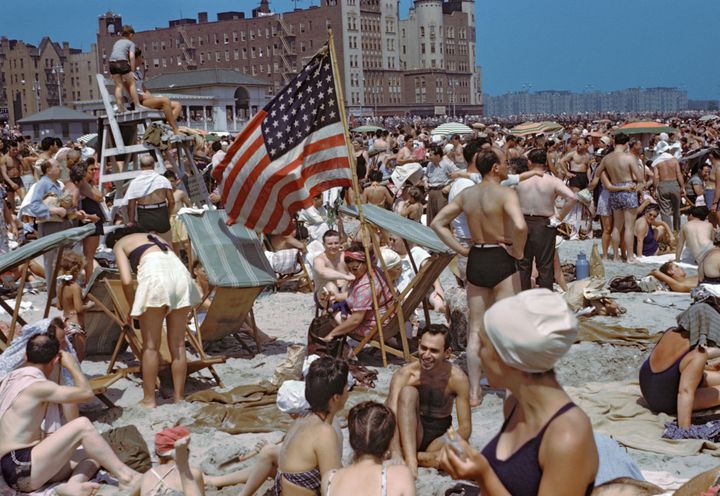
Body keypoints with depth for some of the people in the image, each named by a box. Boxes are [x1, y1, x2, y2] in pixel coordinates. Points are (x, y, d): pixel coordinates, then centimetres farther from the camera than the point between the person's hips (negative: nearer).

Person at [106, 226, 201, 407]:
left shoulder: (119, 244, 20)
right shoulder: (151, 236, 36)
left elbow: (127, 280, 3)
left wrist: (131, 308, 17)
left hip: (155, 277, -5)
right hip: (180, 272, 5)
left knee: (150, 346, 6)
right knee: (177, 344, 11)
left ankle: (149, 399, 11)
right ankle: (179, 397, 16)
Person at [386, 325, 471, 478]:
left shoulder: (457, 378, -17)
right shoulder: (404, 375, -19)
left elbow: (465, 427, -14)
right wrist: (395, 453, -43)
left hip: (439, 436, 1)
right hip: (409, 434, 0)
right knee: (408, 392, -29)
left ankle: (410, 456, -17)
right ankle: (410, 459, -34)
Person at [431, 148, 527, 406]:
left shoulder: (466, 194, 4)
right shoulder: (505, 193, -15)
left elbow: (437, 223, 6)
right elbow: (520, 226, -32)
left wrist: (461, 249, 5)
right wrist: (518, 251, -14)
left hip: (475, 260, 6)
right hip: (502, 261, -5)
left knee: (476, 329, 14)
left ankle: (474, 392, 19)